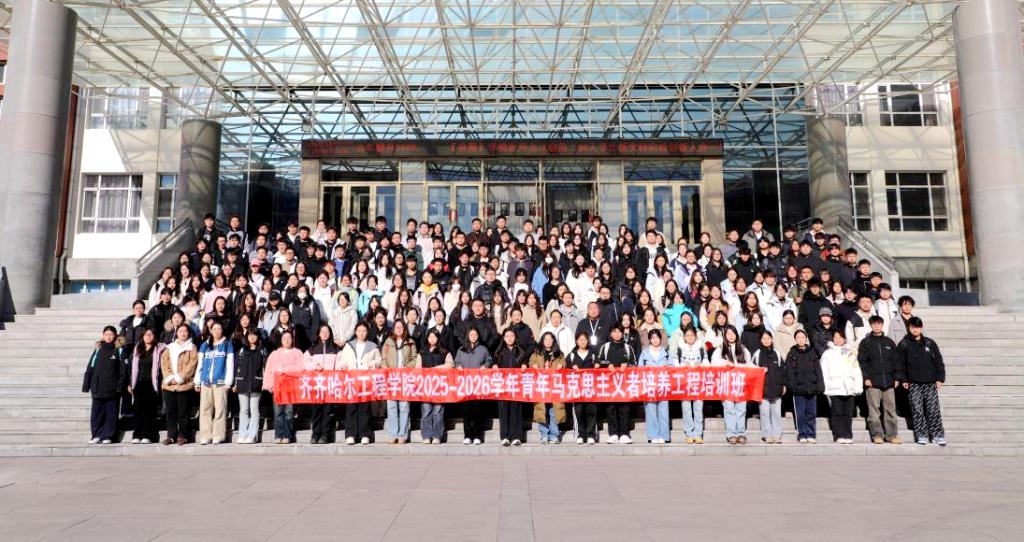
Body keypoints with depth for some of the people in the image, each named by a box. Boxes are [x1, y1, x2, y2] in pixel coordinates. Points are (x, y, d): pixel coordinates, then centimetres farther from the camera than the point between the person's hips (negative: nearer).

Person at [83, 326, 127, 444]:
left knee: (111, 413, 1)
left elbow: (123, 369, -2)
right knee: (97, 413, 3)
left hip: (112, 389, -2)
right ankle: (97, 435, 13)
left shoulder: (119, 350, 3)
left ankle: (108, 436, 8)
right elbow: (90, 368, 9)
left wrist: (120, 386, -10)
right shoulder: (98, 350, 10)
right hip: (98, 389, 2)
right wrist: (86, 386, 3)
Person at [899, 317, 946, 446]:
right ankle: (922, 436, 7)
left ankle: (938, 435, 7)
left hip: (930, 382, 1)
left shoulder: (930, 343, 6)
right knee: (917, 410, 0)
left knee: (934, 409, 0)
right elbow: (901, 363, 2)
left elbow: (938, 361, 8)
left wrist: (940, 378, 2)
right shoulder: (904, 344, 2)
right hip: (914, 383, -1)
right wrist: (903, 380, -4)